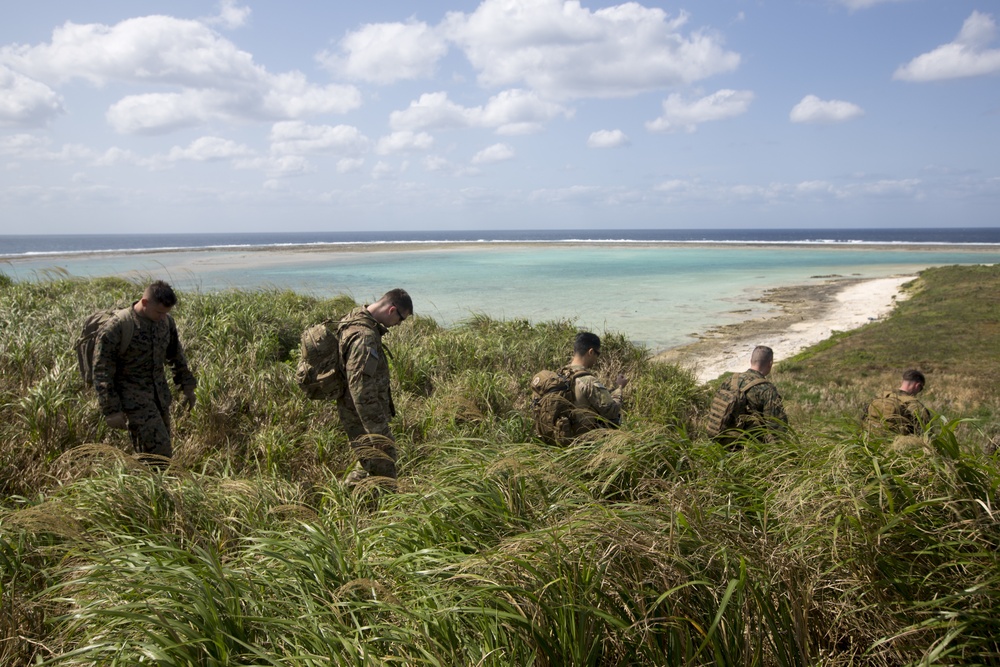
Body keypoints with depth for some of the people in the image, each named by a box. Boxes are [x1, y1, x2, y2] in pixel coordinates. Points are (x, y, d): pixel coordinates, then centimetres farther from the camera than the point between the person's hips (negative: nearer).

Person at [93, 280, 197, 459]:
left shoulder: (166, 321, 2)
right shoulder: (115, 328, -17)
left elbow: (176, 355, 19)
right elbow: (102, 373, -14)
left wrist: (187, 385, 19)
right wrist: (112, 410, -16)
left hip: (160, 396, 7)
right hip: (133, 398, -7)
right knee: (160, 452, -12)